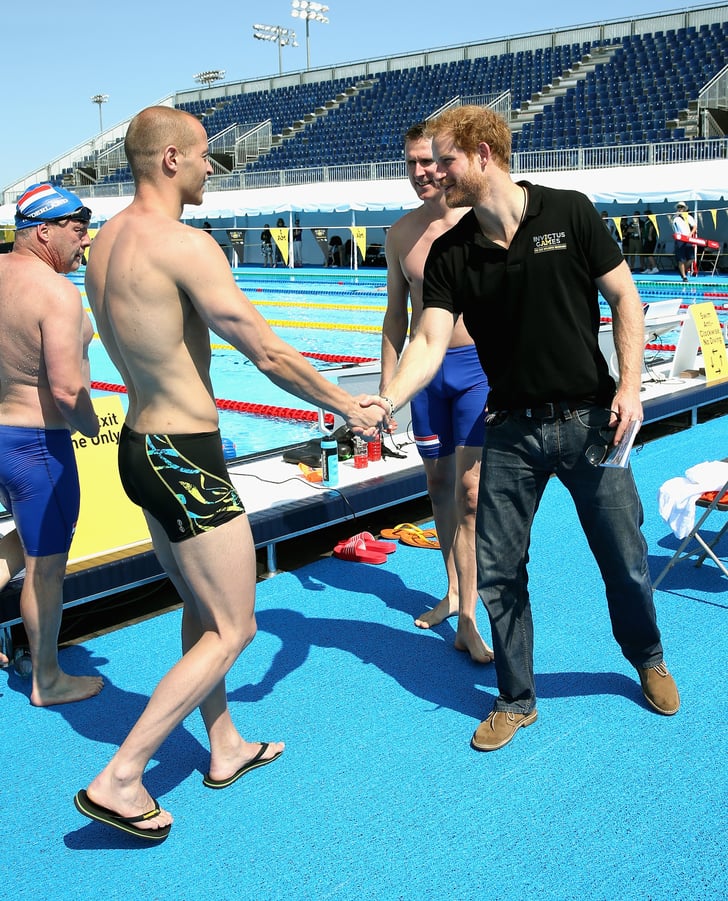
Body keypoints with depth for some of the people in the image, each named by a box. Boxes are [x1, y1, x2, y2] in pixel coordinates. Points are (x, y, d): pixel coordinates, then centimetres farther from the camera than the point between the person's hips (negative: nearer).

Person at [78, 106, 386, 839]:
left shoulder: (105, 242, 8)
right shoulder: (186, 245, -20)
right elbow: (271, 356, -16)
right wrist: (352, 410, -4)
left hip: (138, 446, 10)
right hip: (186, 461, -10)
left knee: (201, 608, 22)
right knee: (231, 630, 3)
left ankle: (227, 748, 38)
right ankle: (117, 781, 7)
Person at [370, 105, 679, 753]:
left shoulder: (569, 213, -6)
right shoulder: (450, 253, 0)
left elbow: (625, 298, -1)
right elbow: (430, 342, -8)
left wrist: (630, 385, -11)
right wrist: (387, 401, -26)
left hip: (588, 420, -2)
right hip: (511, 431, 2)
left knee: (625, 561, 9)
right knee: (497, 571, 3)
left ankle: (648, 660, 40)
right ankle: (516, 700, 24)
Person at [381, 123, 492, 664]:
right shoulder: (400, 234, 5)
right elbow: (396, 316, 12)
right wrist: (387, 383, 9)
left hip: (477, 365, -4)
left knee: (469, 488, -10)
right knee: (438, 483, 13)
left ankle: (468, 620, -4)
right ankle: (453, 592, 30)